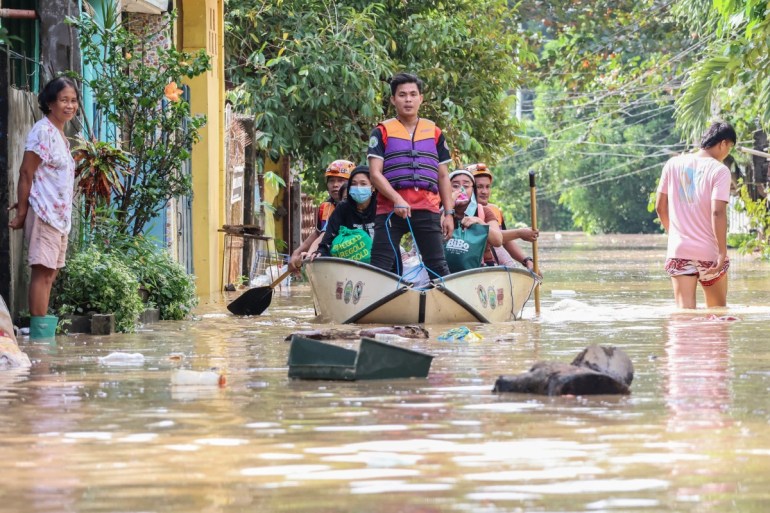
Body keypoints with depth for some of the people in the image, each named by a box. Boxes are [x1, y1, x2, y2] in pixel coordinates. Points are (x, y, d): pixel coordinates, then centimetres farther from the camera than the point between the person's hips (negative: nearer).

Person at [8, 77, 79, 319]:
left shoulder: (60, 135, 16)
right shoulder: (43, 131, -11)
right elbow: (26, 173, -14)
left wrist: (24, 204, 6)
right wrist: (22, 211, -15)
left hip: (60, 215, 9)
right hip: (44, 212, -9)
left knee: (51, 272, 9)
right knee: (42, 271, -11)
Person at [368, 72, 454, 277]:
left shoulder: (435, 133, 16)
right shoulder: (382, 132, 7)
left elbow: (443, 177, 17)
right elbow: (375, 173, -3)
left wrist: (449, 213, 8)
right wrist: (397, 199, -17)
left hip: (428, 211, 2)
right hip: (390, 209, -2)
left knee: (438, 266, 1)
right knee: (380, 267, -5)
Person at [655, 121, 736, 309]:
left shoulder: (673, 164, 5)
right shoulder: (719, 170, -8)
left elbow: (660, 207, 10)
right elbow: (717, 212, -18)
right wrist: (723, 252, -14)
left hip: (679, 251, 3)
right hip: (709, 254, -3)